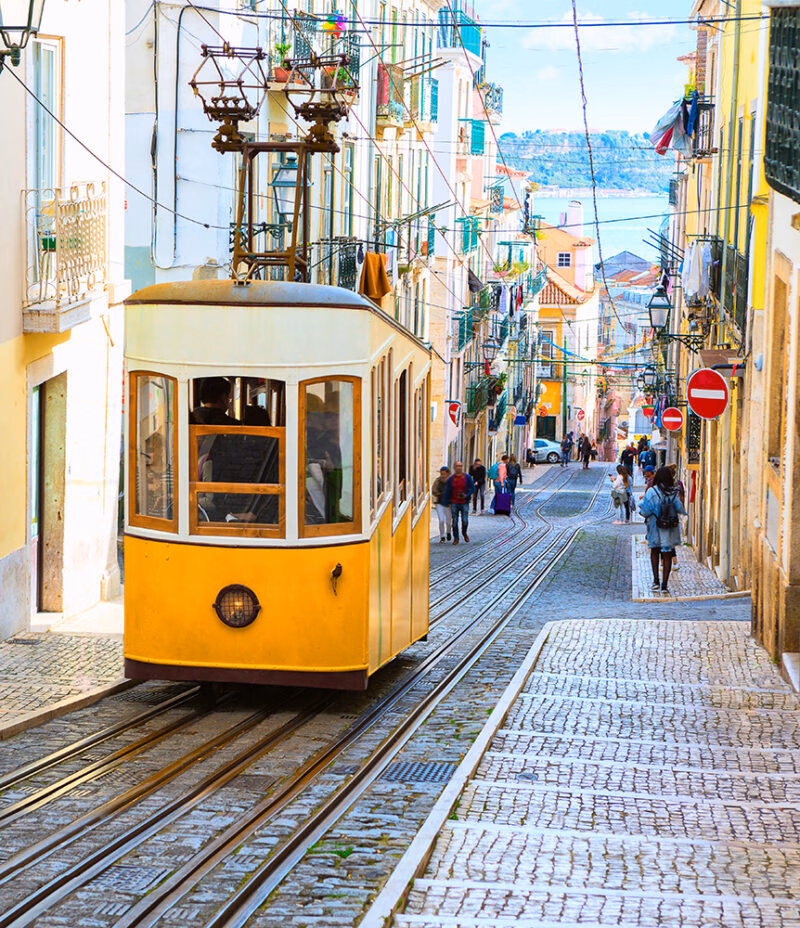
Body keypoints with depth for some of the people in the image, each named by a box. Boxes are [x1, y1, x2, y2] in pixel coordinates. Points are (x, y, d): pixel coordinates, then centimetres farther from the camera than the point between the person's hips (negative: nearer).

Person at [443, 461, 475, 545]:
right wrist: (447, 503, 3)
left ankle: (464, 533, 24)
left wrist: (466, 495, -14)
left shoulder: (467, 477, 1)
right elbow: (447, 491, 8)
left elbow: (472, 488, 3)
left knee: (465, 521, -6)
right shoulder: (450, 479, 4)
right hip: (454, 503, 1)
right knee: (455, 521, 1)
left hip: (464, 502, -1)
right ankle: (455, 538, 11)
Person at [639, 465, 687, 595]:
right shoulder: (674, 493, -7)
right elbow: (680, 510, -7)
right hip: (671, 529, 1)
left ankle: (656, 581, 13)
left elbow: (645, 510, -14)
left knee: (654, 551, 20)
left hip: (655, 527, -1)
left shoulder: (652, 492, -13)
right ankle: (664, 585, 4)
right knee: (667, 555, 7)